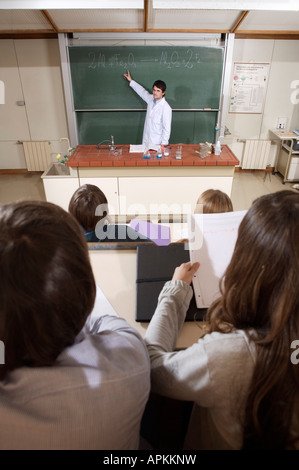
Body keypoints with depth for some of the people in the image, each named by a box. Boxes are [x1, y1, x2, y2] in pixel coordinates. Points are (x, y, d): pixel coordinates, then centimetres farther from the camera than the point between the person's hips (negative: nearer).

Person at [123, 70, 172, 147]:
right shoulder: (151, 99, 6)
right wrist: (131, 81, 38)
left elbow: (167, 129, -14)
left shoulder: (166, 108, -15)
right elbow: (142, 92, 26)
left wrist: (163, 144, -16)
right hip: (146, 141, 6)